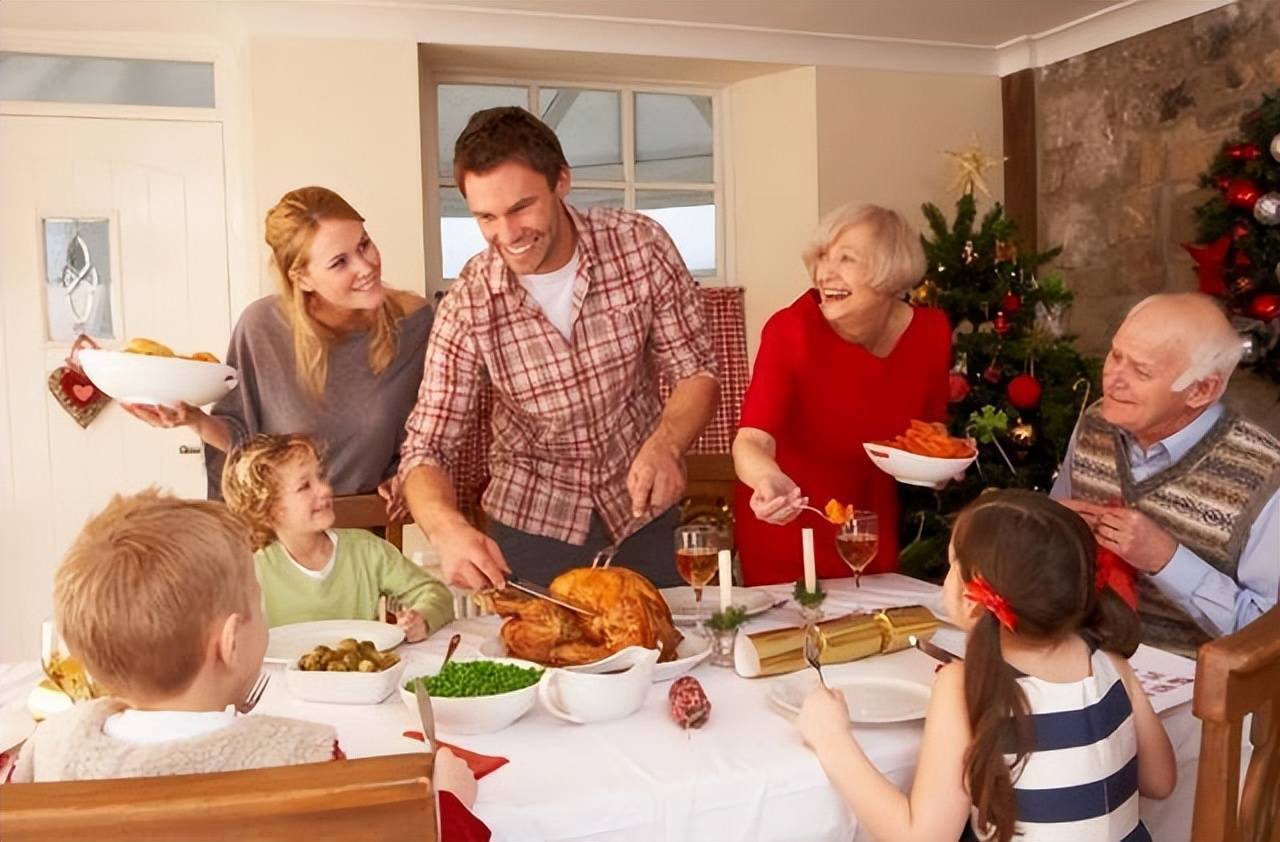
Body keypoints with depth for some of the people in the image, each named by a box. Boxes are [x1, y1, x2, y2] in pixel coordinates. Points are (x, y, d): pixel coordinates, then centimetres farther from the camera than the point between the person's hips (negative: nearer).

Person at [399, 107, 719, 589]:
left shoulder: (640, 246, -15)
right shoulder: (468, 307, -17)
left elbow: (697, 373, -8)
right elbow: (425, 450, -15)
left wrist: (665, 445, -29)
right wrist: (448, 529, -37)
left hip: (642, 511, 2)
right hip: (532, 526, -1)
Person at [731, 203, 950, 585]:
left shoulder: (930, 331, -11)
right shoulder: (791, 331, -23)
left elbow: (932, 428, 7)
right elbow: (752, 440, -34)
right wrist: (770, 480, -54)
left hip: (874, 531, 4)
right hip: (785, 529, -4)